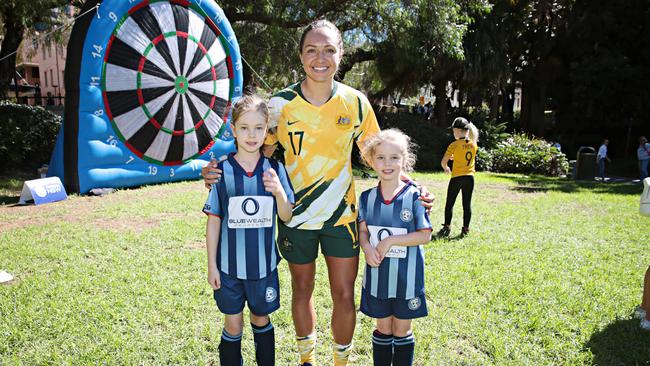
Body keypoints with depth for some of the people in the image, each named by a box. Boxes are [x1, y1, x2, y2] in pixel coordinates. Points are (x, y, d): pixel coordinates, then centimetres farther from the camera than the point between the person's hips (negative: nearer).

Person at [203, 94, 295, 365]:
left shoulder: (275, 169, -5)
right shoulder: (222, 170, -8)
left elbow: (286, 217, -3)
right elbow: (214, 220, -2)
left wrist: (279, 191, -24)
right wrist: (211, 265, -1)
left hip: (264, 264, 1)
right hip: (229, 264, -1)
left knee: (261, 320, 19)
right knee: (233, 325, 13)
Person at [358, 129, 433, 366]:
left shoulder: (414, 196, -12)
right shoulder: (367, 197, -1)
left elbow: (425, 235, -12)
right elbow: (362, 230, 5)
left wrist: (390, 241, -19)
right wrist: (367, 248, -16)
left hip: (406, 275, -3)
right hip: (377, 273, 3)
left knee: (402, 330, 14)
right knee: (383, 328, 18)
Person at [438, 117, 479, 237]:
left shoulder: (454, 145, -12)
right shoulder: (473, 144, 4)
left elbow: (443, 162, -11)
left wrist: (446, 168, 8)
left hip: (457, 178, -4)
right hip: (470, 177, 4)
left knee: (449, 204, 8)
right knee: (467, 204, 8)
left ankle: (447, 228, 10)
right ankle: (465, 229, 12)